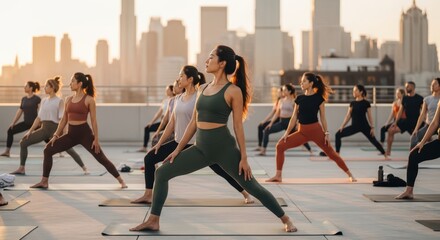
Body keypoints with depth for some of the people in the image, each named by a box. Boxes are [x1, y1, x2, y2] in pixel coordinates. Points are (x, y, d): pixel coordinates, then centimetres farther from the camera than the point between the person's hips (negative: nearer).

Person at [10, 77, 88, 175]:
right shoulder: (44, 100, 12)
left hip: (54, 129, -6)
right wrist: (30, 131, 12)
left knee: (68, 149, -12)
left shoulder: (59, 101, -6)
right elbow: (39, 117, 15)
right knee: (23, 143, 1)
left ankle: (84, 168, -1)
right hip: (44, 129, 6)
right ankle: (21, 169, 8)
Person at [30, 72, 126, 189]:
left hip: (84, 133, -6)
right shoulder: (69, 99, 9)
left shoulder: (89, 99, -6)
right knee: (48, 150, -2)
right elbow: (64, 119, 15)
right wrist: (56, 135, 11)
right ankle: (44, 182, 6)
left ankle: (121, 181, 9)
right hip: (71, 134, 6)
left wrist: (96, 139, -9)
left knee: (101, 158, -3)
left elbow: (93, 120, -6)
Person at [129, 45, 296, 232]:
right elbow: (194, 122, 15)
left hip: (224, 147, -6)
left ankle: (286, 220, 17)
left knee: (252, 187, 0)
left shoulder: (233, 91, -7)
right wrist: (178, 149, 14)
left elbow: (238, 126, -7)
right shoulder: (203, 88, 11)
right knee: (162, 172, 1)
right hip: (201, 147, 7)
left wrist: (243, 157, -8)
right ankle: (153, 221, 8)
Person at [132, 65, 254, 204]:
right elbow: (172, 123, 13)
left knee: (221, 170, -3)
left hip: (197, 144, -7)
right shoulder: (178, 99, 8)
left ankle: (246, 194, 12)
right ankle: (148, 196, 8)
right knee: (149, 158, 1)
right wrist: (159, 143, 13)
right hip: (179, 143, 7)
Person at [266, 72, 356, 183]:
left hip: (316, 130, -4)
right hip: (302, 132, 4)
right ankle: (278, 176, -1)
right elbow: (294, 117, 9)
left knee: (331, 154, 0)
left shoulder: (319, 98, -4)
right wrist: (287, 132, 6)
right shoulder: (299, 98, 6)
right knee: (280, 146, -7)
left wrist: (326, 133, -6)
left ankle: (350, 174, 15)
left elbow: (323, 117, -1)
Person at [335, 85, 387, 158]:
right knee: (338, 135, -9)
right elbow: (348, 116, 9)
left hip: (364, 126, -4)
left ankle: (385, 155, 14)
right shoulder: (352, 103, 8)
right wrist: (342, 126, 3)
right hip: (354, 126, 4)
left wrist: (372, 127, -6)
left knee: (373, 140, -2)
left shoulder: (366, 103, -4)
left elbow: (369, 116, -2)